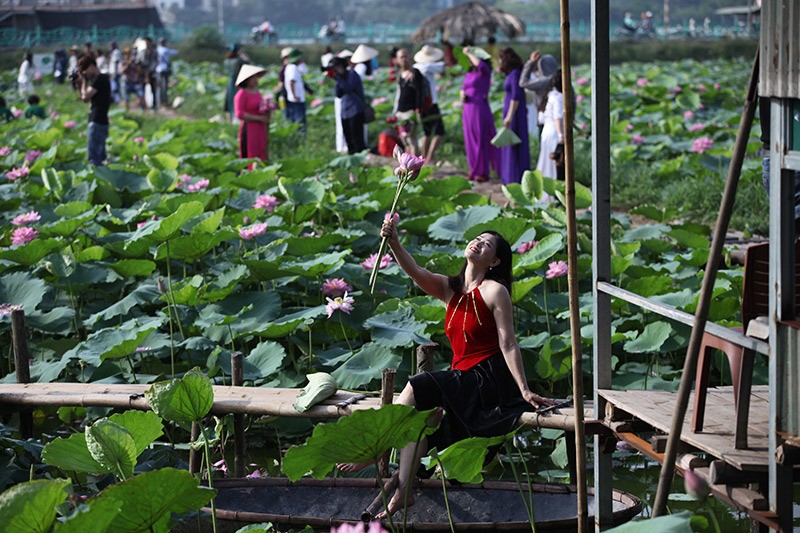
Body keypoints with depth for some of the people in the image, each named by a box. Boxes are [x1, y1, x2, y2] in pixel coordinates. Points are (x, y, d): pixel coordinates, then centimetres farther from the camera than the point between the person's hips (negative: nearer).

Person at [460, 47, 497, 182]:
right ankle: (474, 171, 11)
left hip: (480, 109, -7)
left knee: (481, 140, -7)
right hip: (467, 110, 7)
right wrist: (462, 95, -1)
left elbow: (480, 64, -26)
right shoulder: (469, 74, 15)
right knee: (470, 141, 6)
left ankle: (483, 172, -5)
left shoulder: (485, 72, -5)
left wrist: (468, 53, -15)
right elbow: (463, 89, 21)